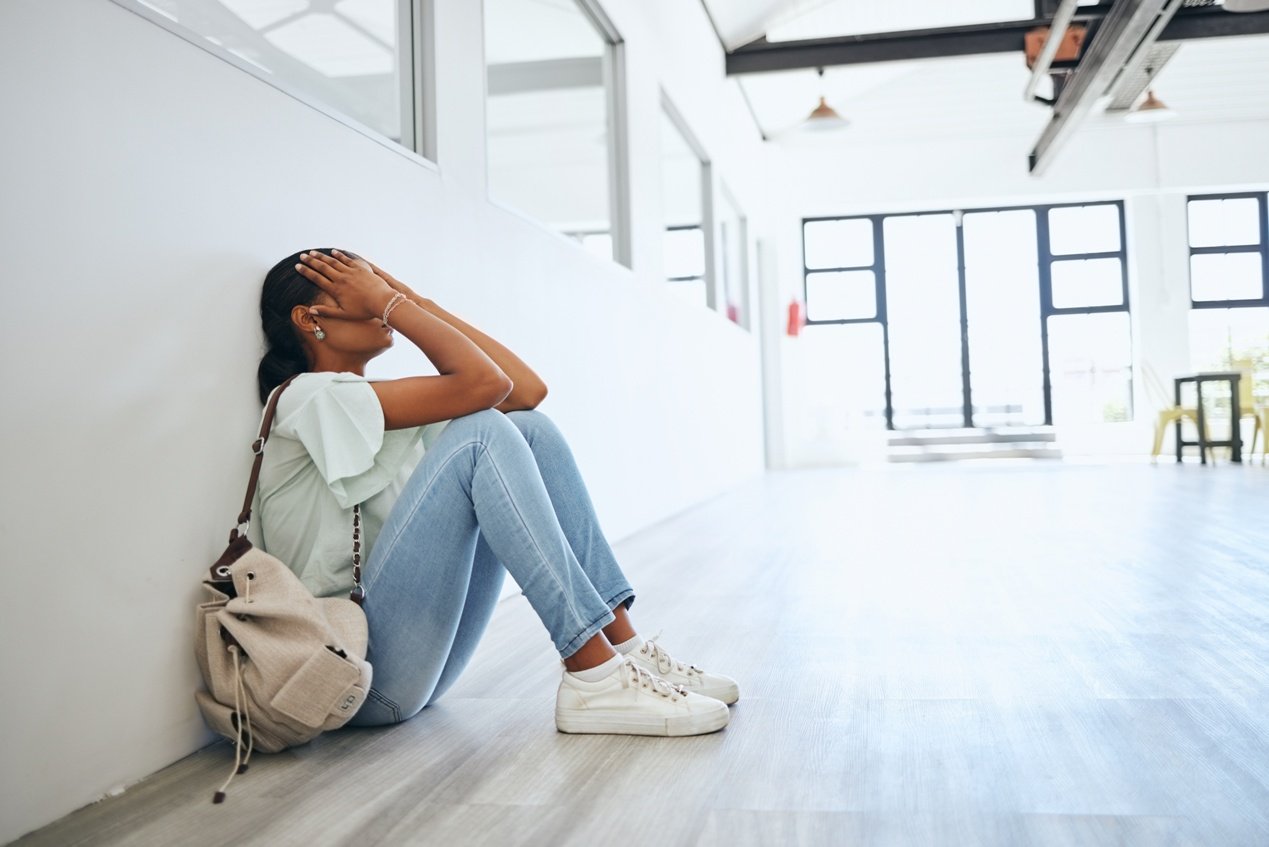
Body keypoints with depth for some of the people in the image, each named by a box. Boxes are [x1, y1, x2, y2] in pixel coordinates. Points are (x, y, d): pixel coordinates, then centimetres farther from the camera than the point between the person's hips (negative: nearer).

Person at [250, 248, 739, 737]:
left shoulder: (381, 407, 18)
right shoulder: (308, 397, -8)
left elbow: (527, 388, 5)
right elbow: (483, 383, -20)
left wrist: (417, 303, 7)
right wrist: (391, 303, -9)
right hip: (355, 673, -8)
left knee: (529, 429, -3)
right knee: (479, 434, -22)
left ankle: (623, 646, -10)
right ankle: (593, 680, -26)